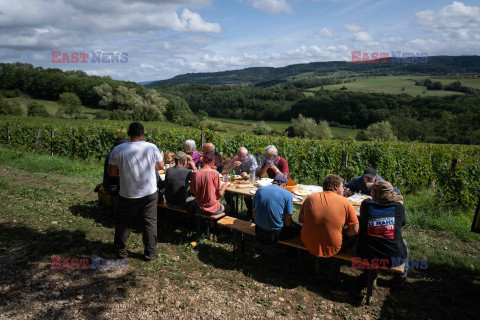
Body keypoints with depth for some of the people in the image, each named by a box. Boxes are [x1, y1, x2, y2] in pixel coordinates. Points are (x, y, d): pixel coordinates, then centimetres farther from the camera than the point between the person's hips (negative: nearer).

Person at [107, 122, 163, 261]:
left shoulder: (118, 150, -11)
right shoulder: (152, 148, -9)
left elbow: (111, 172, -6)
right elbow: (161, 166, 4)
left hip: (127, 195, 0)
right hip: (149, 193, 0)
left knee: (123, 223, 18)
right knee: (150, 223, 13)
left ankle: (119, 251, 29)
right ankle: (151, 253, 21)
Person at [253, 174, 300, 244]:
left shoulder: (259, 190, 3)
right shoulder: (287, 195, -10)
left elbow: (254, 216, 8)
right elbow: (288, 223, -9)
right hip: (276, 234, -6)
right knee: (298, 228, 16)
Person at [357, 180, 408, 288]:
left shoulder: (366, 204, -6)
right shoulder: (399, 206, -5)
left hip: (367, 256, 0)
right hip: (394, 258, 0)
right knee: (404, 243, 33)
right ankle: (400, 279, 44)